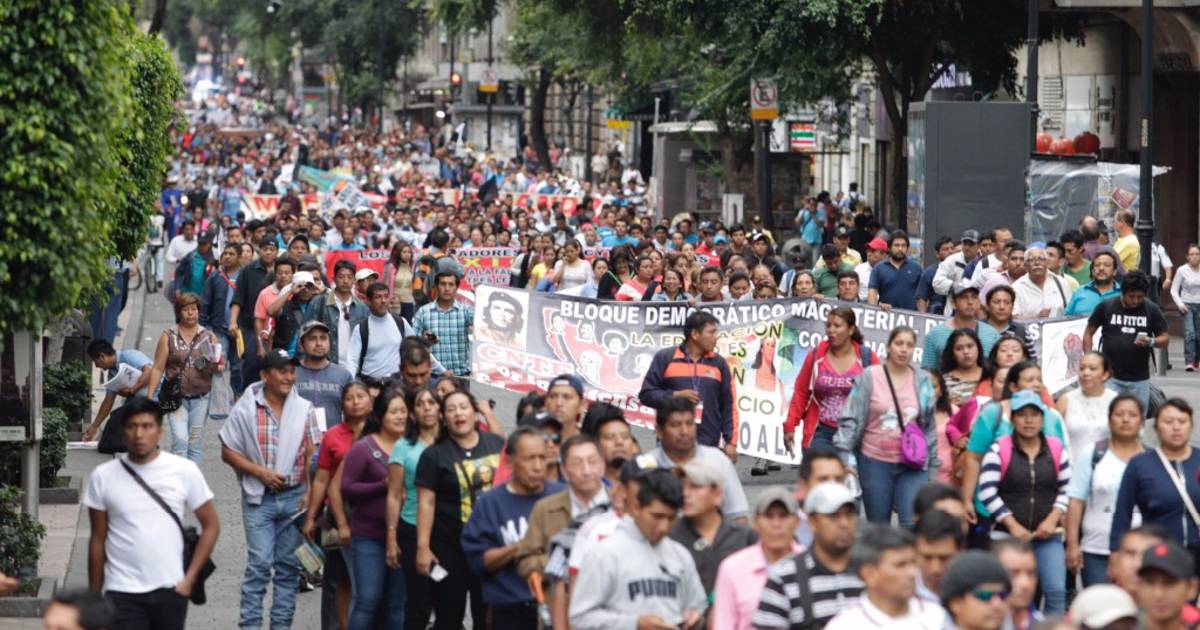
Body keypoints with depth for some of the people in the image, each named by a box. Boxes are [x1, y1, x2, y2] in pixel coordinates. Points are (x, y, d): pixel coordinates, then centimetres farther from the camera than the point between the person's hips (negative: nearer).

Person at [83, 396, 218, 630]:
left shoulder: (184, 471, -2)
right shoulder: (103, 477, -1)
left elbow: (211, 525, 5)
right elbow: (97, 540, 5)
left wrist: (190, 578, -2)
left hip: (170, 590, 1)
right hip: (123, 593, -1)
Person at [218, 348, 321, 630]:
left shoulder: (304, 409, 3)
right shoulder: (245, 409, -3)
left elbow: (312, 454, 3)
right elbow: (228, 452, 0)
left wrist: (310, 494, -6)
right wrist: (260, 472, -11)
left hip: (295, 497, 3)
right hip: (259, 499, -2)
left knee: (289, 564, 7)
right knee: (260, 562, -8)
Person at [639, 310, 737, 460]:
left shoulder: (719, 363, 10)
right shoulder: (665, 358, 3)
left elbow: (728, 406, 10)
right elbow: (646, 394, 3)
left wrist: (731, 442, 3)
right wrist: (676, 396, -11)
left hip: (708, 446, 2)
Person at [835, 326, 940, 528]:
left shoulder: (922, 381, 5)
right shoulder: (869, 377, -3)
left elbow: (930, 427, 12)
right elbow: (851, 419, -3)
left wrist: (933, 464, 13)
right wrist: (846, 459, -9)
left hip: (913, 465, 1)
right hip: (875, 462, -1)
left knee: (912, 525, -12)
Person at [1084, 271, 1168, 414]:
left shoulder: (1151, 310, 1)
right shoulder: (1106, 307, -2)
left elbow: (1164, 339, 5)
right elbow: (1088, 333, 6)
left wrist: (1151, 342, -17)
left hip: (1139, 379, 2)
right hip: (1111, 377, -2)